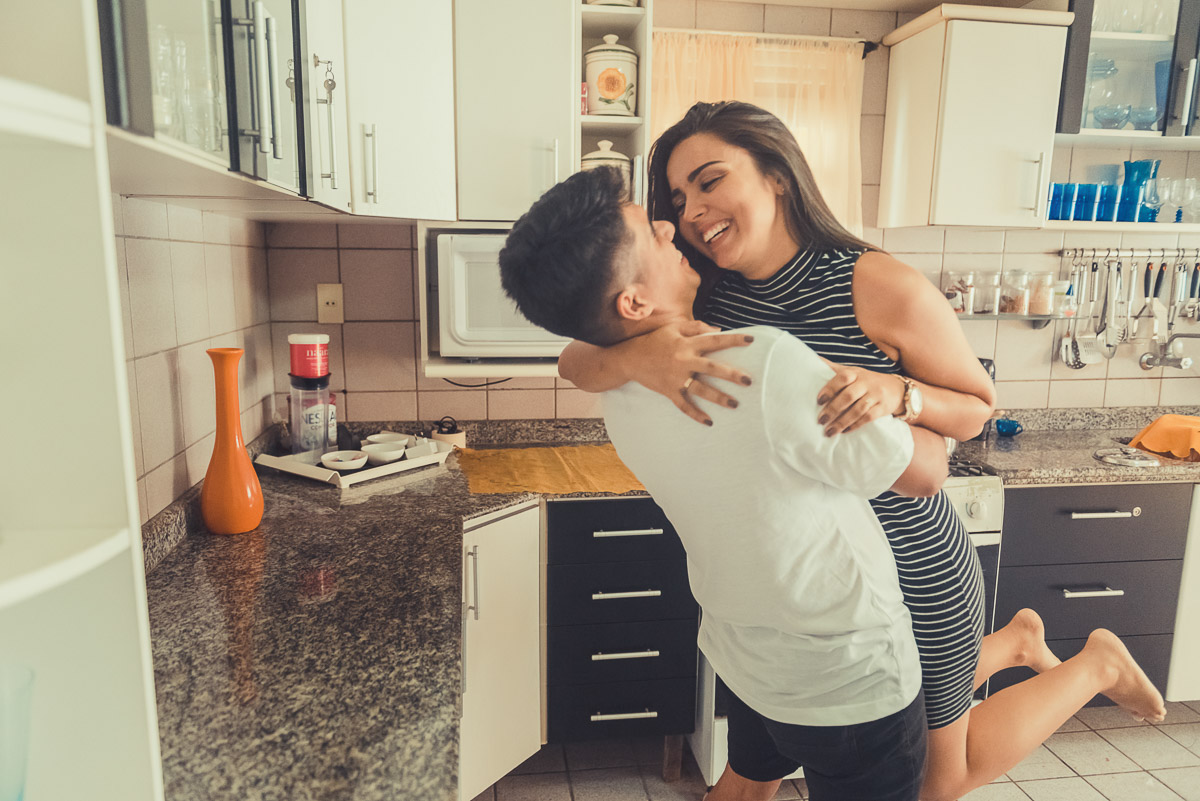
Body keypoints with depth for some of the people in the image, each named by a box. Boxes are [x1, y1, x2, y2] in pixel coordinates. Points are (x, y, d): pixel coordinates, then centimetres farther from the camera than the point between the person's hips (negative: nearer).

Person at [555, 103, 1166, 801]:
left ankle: (1096, 665, 38)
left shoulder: (883, 289, -23)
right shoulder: (705, 298, -11)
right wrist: (635, 356, -41)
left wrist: (896, 392, -31)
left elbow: (978, 407, -10)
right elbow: (575, 361, -19)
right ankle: (1015, 641, 49)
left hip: (910, 568, -5)